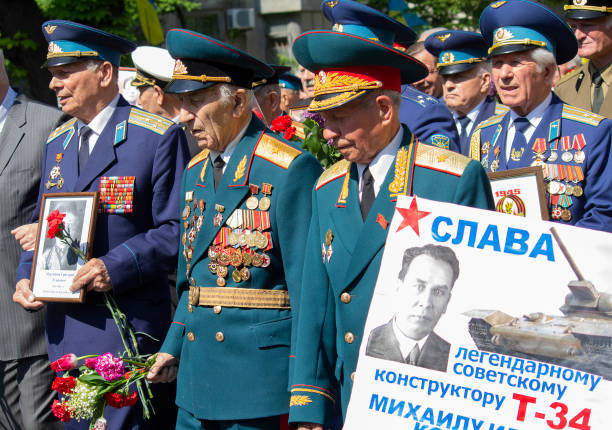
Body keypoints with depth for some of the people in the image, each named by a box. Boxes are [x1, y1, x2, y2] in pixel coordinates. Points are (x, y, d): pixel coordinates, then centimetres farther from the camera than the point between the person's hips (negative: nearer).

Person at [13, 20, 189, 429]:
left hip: (129, 330, -6)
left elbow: (177, 230, -9)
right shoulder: (57, 142, 16)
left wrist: (116, 268, -21)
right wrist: (26, 276, 5)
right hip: (66, 329, 6)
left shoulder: (157, 136, -6)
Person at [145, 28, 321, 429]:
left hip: (261, 380, -7)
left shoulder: (291, 170, -12)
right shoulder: (196, 170, 14)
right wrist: (173, 347, 14)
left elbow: (309, 286, -14)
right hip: (197, 376, 7)